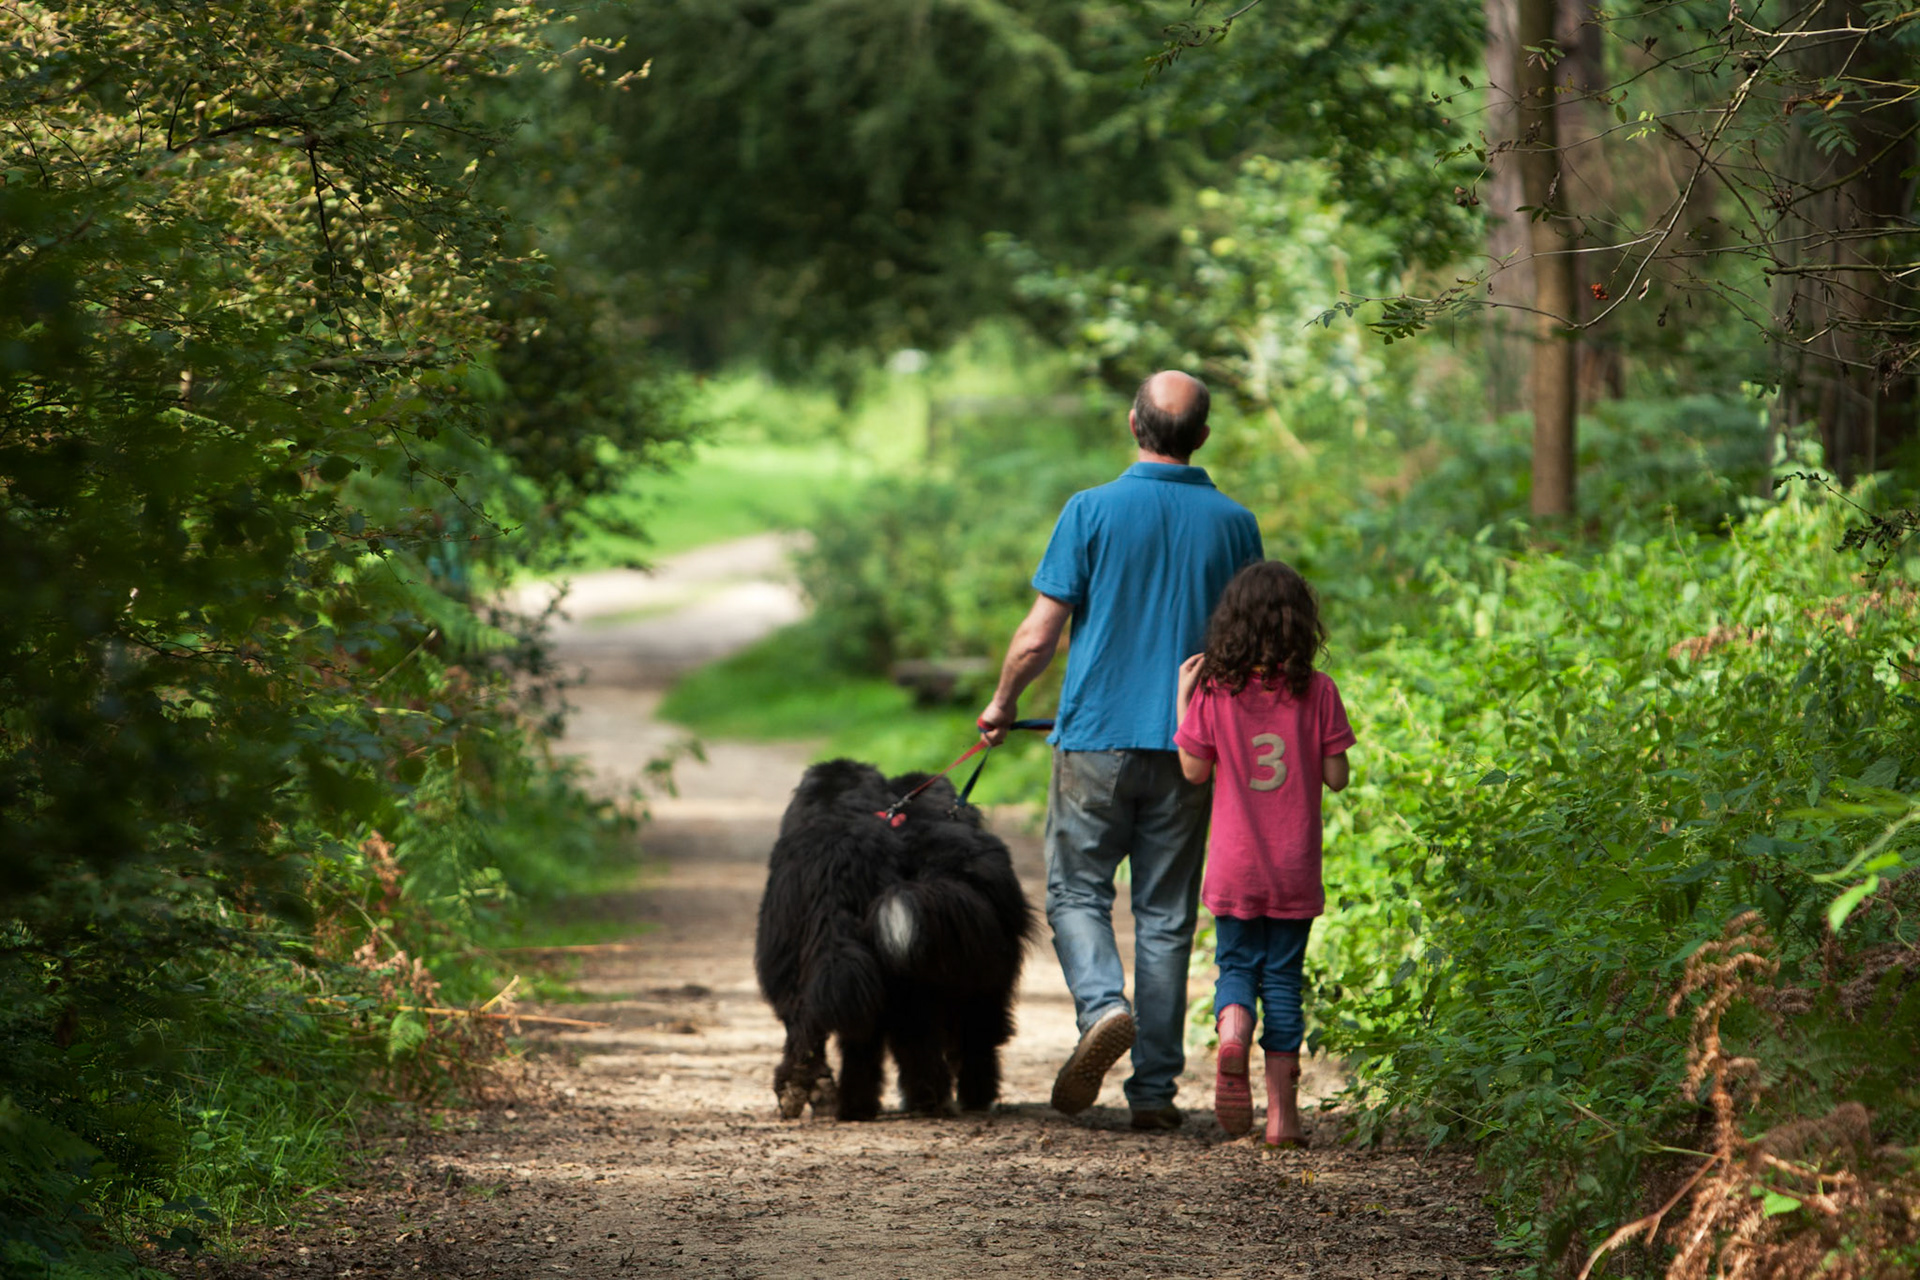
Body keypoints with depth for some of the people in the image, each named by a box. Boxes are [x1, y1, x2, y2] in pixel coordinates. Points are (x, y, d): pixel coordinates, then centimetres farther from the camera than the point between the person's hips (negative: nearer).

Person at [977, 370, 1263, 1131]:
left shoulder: (1093, 511, -6)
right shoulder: (1234, 524, 2)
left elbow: (1039, 636, -6)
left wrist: (1003, 703, 12)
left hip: (1097, 735, -2)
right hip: (1188, 749, 2)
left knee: (1077, 892, 10)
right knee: (1166, 915, 7)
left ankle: (1102, 1007, -18)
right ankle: (1154, 1089, 6)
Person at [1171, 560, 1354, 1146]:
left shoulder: (1215, 691, -6)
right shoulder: (1317, 691, -7)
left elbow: (1194, 770, 2)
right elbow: (1336, 778, -3)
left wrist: (1182, 698, 9)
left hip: (1235, 866, 0)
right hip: (1295, 866, 0)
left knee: (1236, 966, 11)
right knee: (1283, 977, 8)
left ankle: (1232, 1035, -23)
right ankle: (1283, 1111, 6)